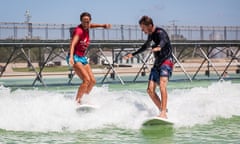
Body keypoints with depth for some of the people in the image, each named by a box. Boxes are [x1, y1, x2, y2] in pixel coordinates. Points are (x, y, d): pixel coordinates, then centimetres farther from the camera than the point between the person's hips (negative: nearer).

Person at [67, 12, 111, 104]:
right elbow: (72, 44, -32)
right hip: (75, 57, -9)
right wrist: (71, 57, -48)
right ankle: (77, 102, -21)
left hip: (82, 57, 9)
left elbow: (91, 25, 32)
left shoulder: (86, 28, 6)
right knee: (86, 79, -22)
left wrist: (103, 25, 15)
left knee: (93, 81, 6)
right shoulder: (78, 30, -18)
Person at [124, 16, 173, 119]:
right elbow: (146, 46, 33)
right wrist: (133, 54, 42)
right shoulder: (150, 34, 13)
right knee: (150, 90, -4)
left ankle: (163, 113, -36)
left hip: (166, 61, -9)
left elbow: (164, 40, -38)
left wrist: (159, 47, -61)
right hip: (157, 63, 9)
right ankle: (162, 110, 6)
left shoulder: (160, 32, -14)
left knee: (162, 85, -28)